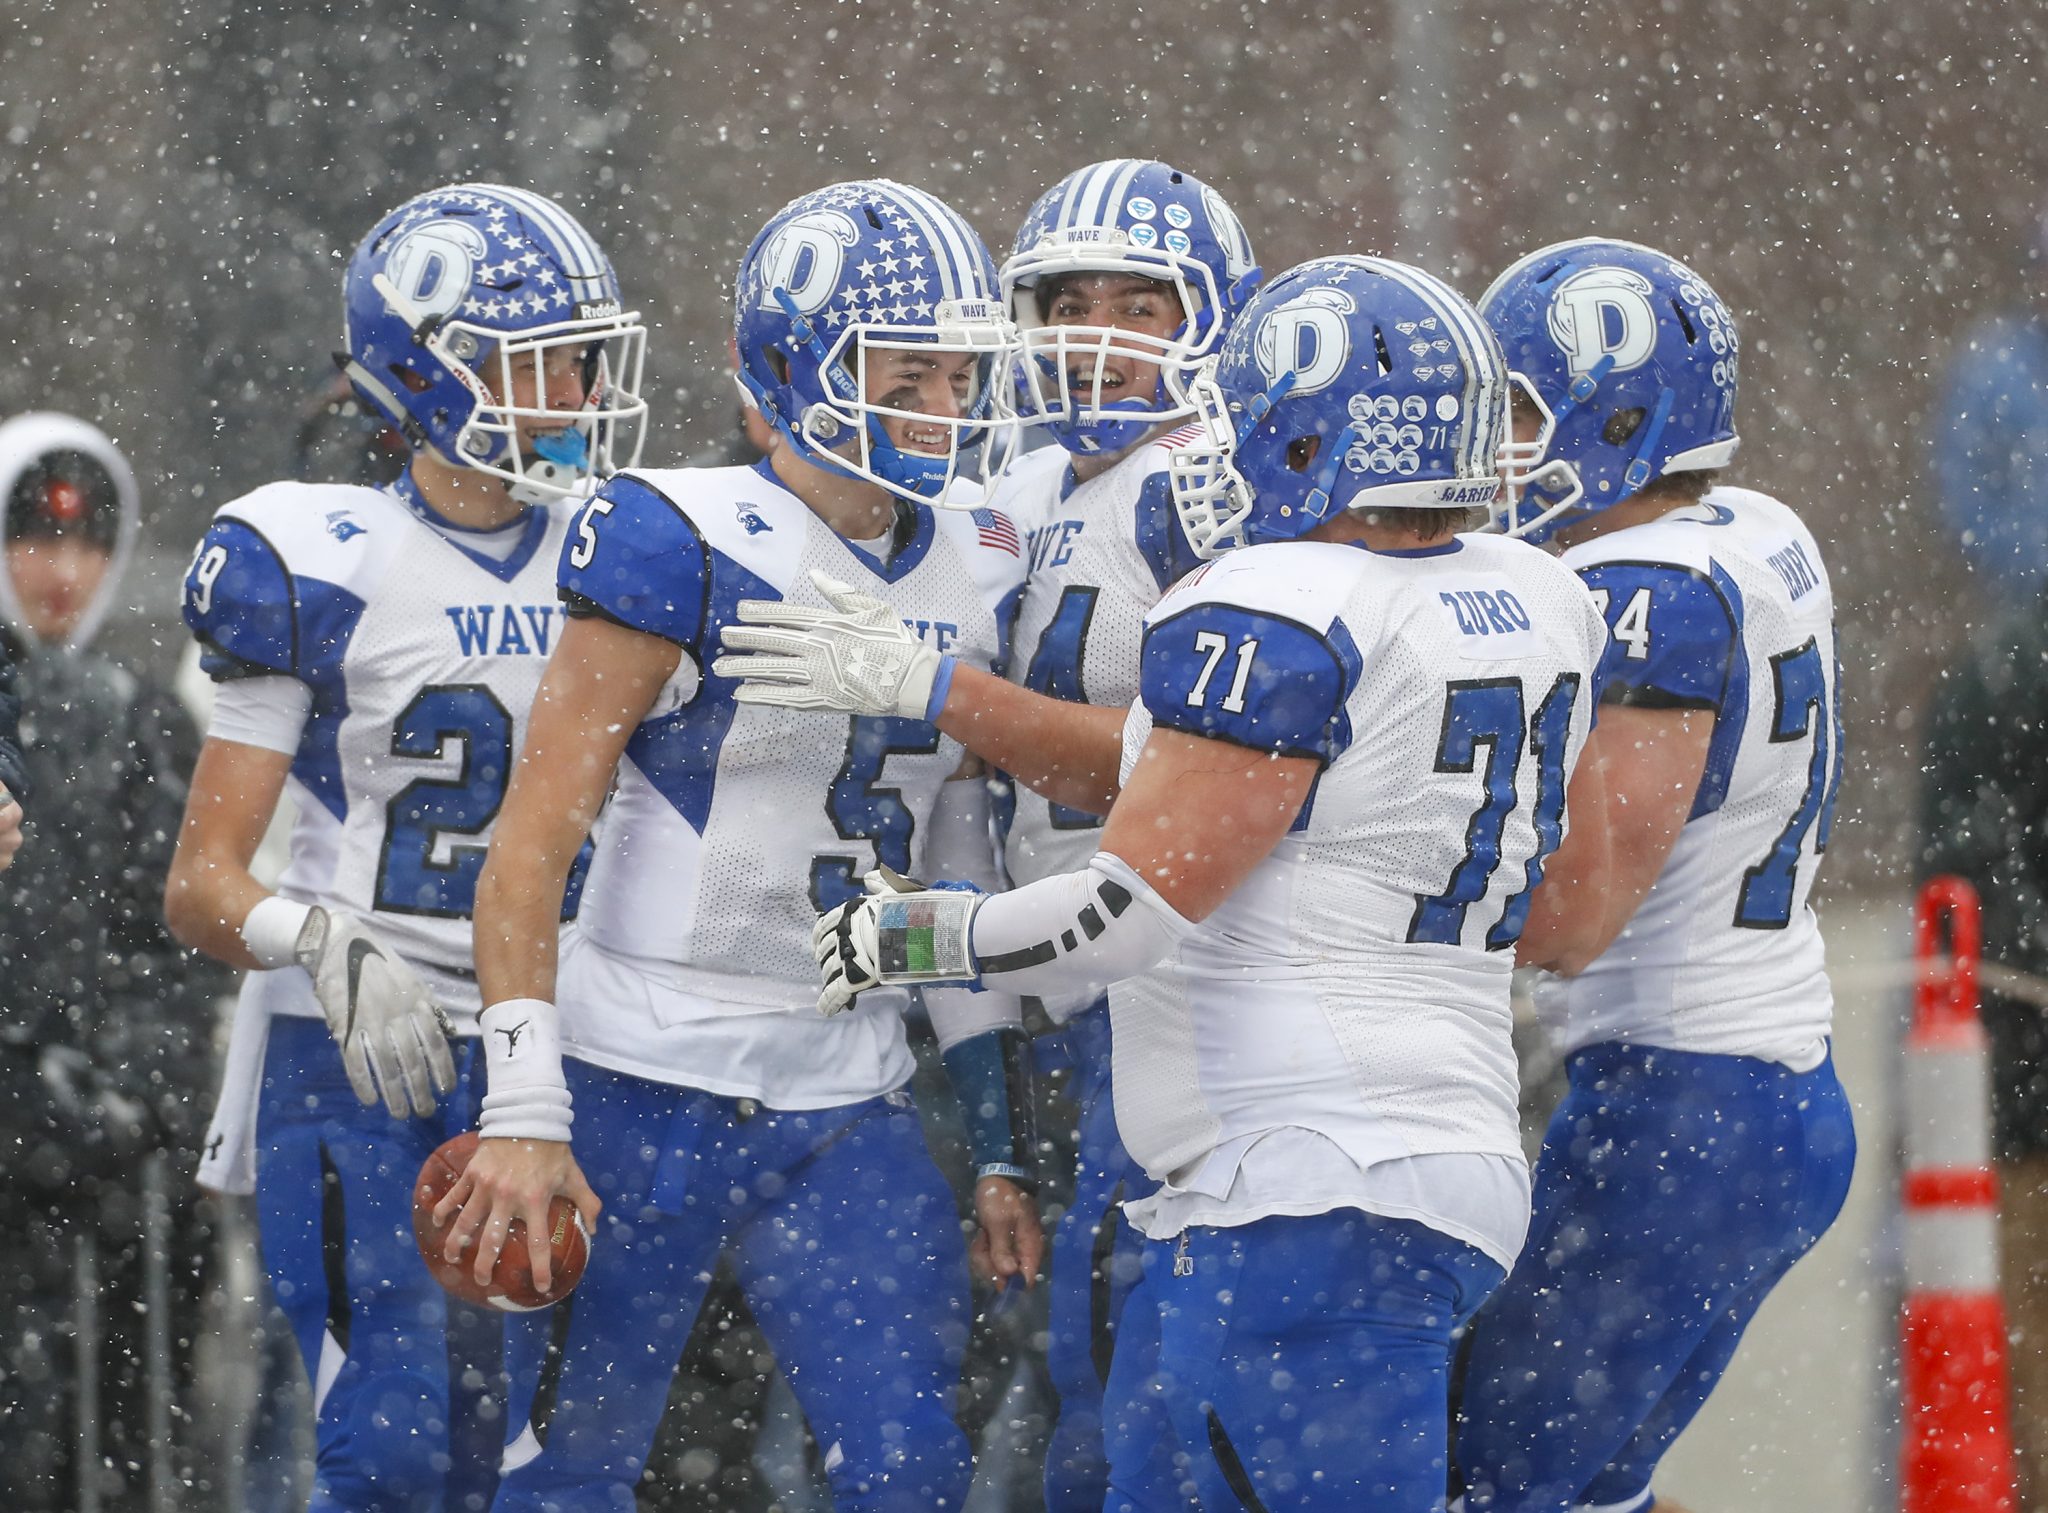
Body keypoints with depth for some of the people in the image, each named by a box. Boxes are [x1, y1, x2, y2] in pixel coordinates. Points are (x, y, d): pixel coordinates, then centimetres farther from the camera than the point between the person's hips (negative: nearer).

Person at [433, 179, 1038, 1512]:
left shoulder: (978, 572, 6)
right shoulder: (682, 549, -12)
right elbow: (533, 844, -13)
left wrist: (999, 1140, 12)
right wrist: (525, 1110, -20)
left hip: (848, 1108, 5)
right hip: (645, 1093, -5)